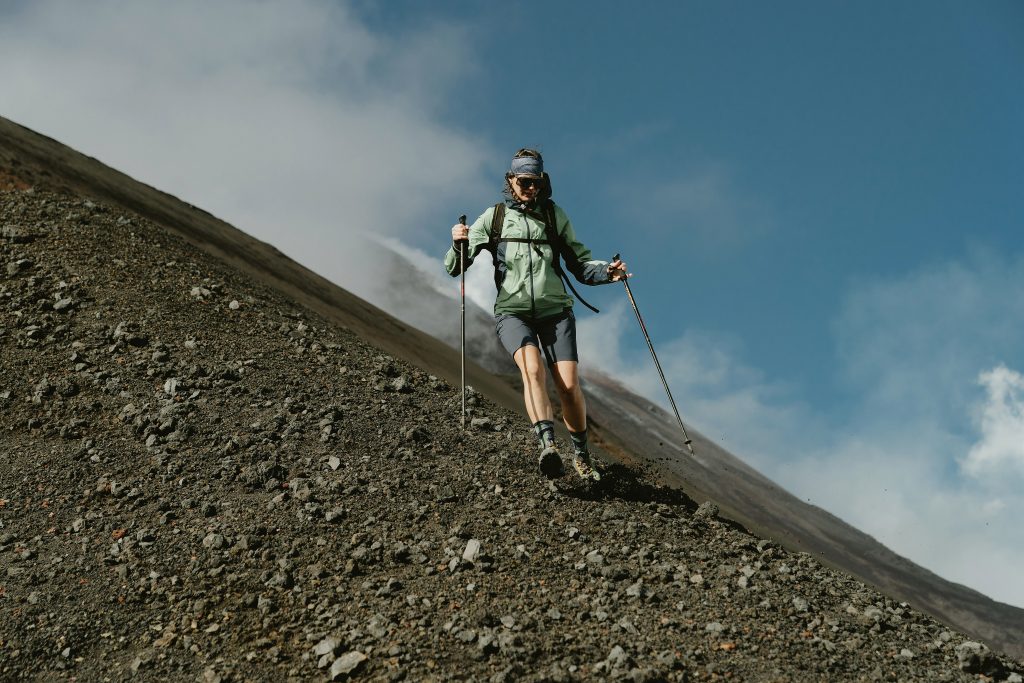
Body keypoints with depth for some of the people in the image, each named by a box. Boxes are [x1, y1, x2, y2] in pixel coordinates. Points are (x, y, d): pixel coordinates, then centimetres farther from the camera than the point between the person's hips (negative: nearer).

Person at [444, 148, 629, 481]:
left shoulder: (554, 215, 10)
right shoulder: (494, 217, 7)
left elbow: (580, 265, 15)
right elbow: (454, 267, 4)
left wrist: (607, 271, -5)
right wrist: (459, 243, -17)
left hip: (554, 309, 1)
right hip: (513, 311, -1)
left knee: (569, 384, -11)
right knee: (532, 367, -30)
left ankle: (581, 454, 11)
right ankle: (548, 445, -41)